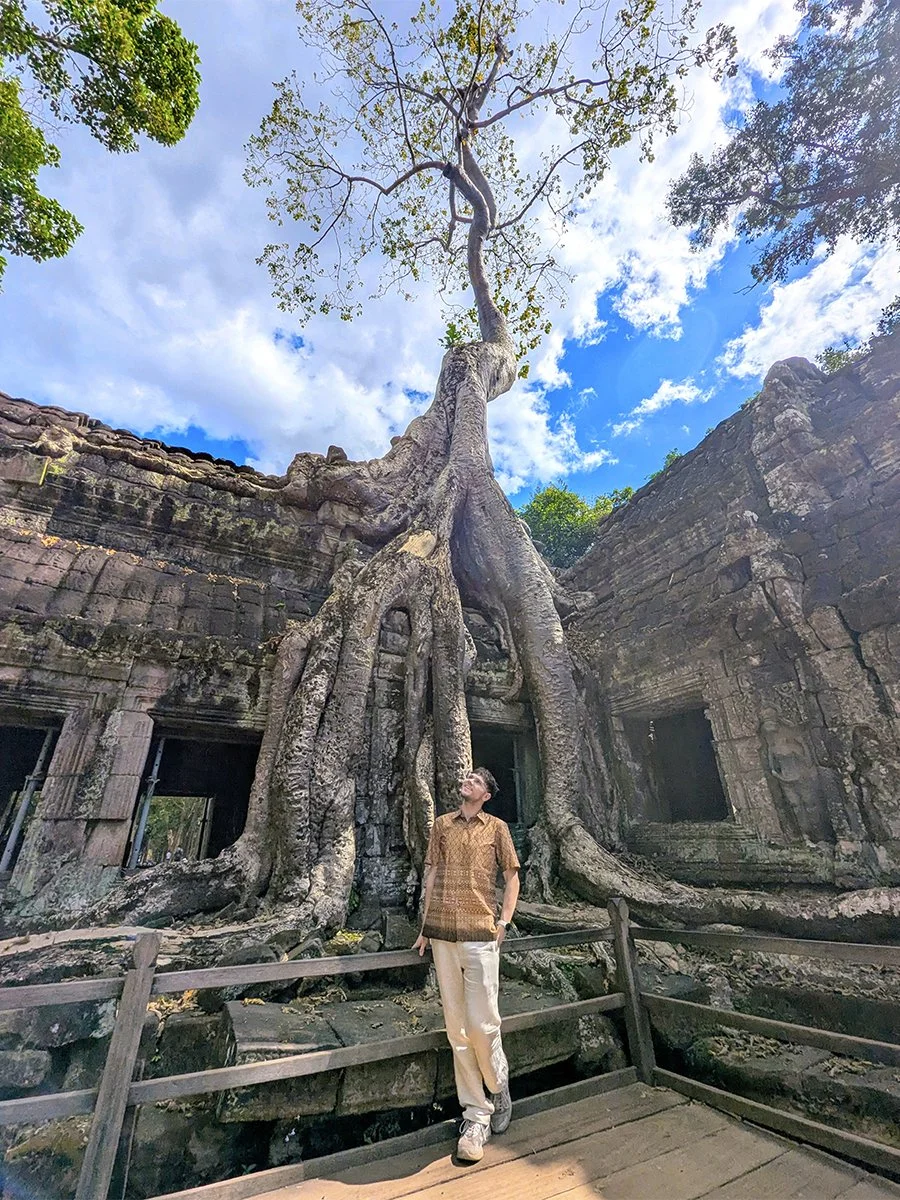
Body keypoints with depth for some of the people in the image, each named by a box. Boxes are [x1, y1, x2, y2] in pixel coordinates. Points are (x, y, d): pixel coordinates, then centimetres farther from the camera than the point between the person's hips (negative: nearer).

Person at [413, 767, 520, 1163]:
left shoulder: (497, 827, 2)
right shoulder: (442, 824, 9)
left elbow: (512, 876, 7)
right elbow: (432, 874, 11)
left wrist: (503, 922, -1)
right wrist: (425, 926, 10)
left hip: (480, 936, -2)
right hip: (443, 935, 2)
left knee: (481, 1024, -2)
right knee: (457, 1028, 7)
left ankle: (499, 1086, 28)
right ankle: (477, 1117, 23)